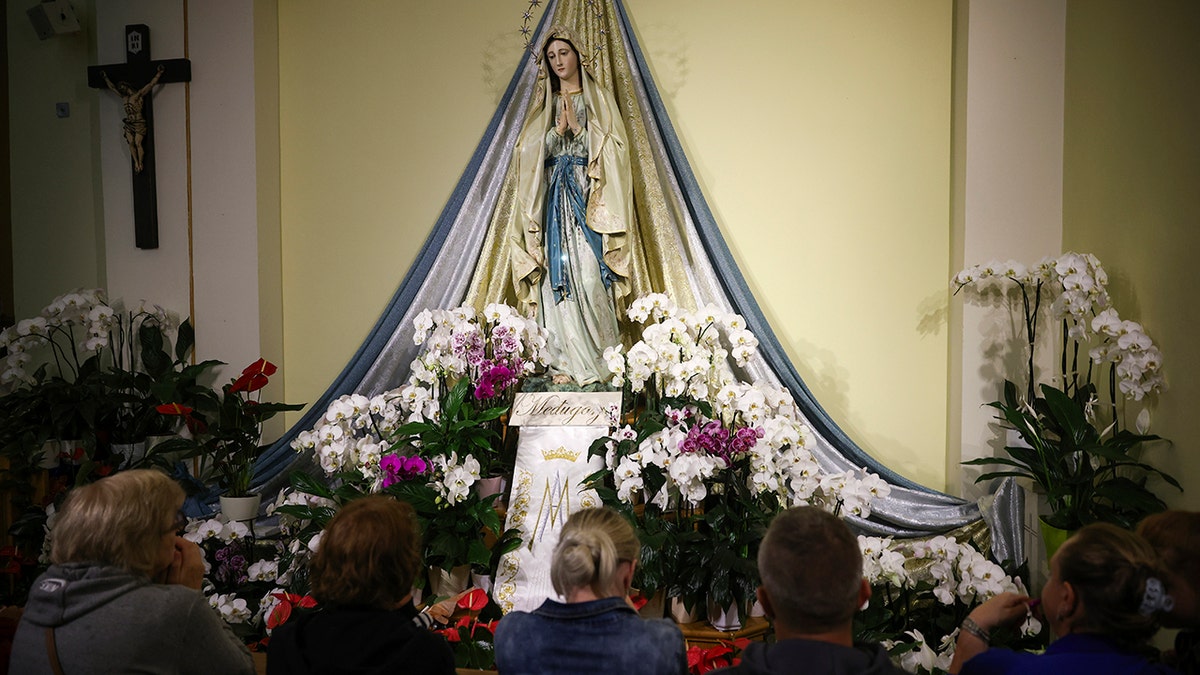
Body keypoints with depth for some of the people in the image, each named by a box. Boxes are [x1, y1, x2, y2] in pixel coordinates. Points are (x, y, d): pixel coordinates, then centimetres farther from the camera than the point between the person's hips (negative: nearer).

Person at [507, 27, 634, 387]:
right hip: (554, 197, 3)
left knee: (590, 273, -12)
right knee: (558, 274, -5)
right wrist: (557, 127, -8)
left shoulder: (599, 99, 9)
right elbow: (531, 151, 6)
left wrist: (578, 126, -10)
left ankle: (600, 356, -6)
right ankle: (566, 360, -4)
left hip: (588, 196, -2)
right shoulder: (544, 103, 16)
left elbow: (611, 148, -1)